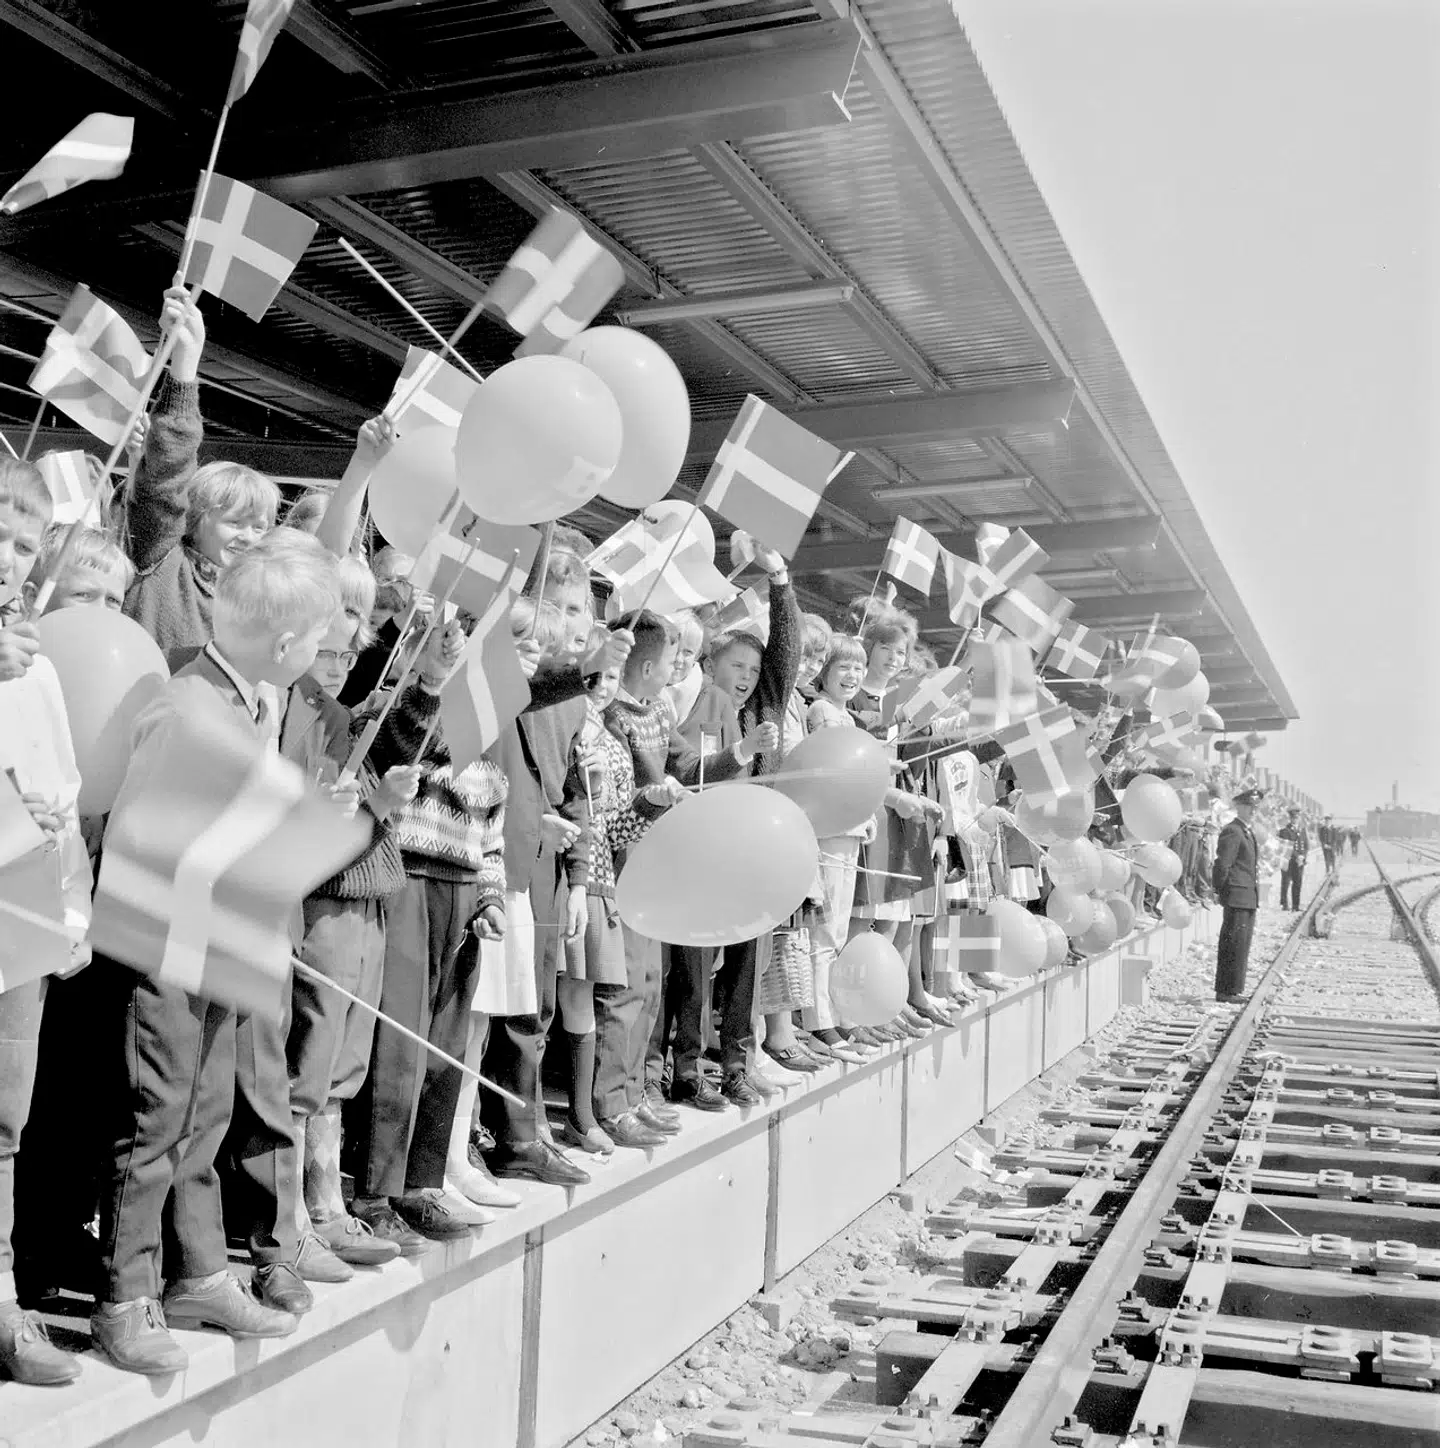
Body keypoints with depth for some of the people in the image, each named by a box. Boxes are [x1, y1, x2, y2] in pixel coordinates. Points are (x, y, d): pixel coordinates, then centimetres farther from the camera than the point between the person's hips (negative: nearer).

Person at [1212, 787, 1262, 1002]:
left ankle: (1234, 989, 18)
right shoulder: (1232, 832, -13)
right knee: (1234, 945, -7)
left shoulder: (1248, 832, 18)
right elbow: (1222, 864, -17)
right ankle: (1227, 991, -3)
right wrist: (1219, 891, -11)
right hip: (1237, 897, -10)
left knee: (1242, 945, 12)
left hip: (1249, 898, 10)